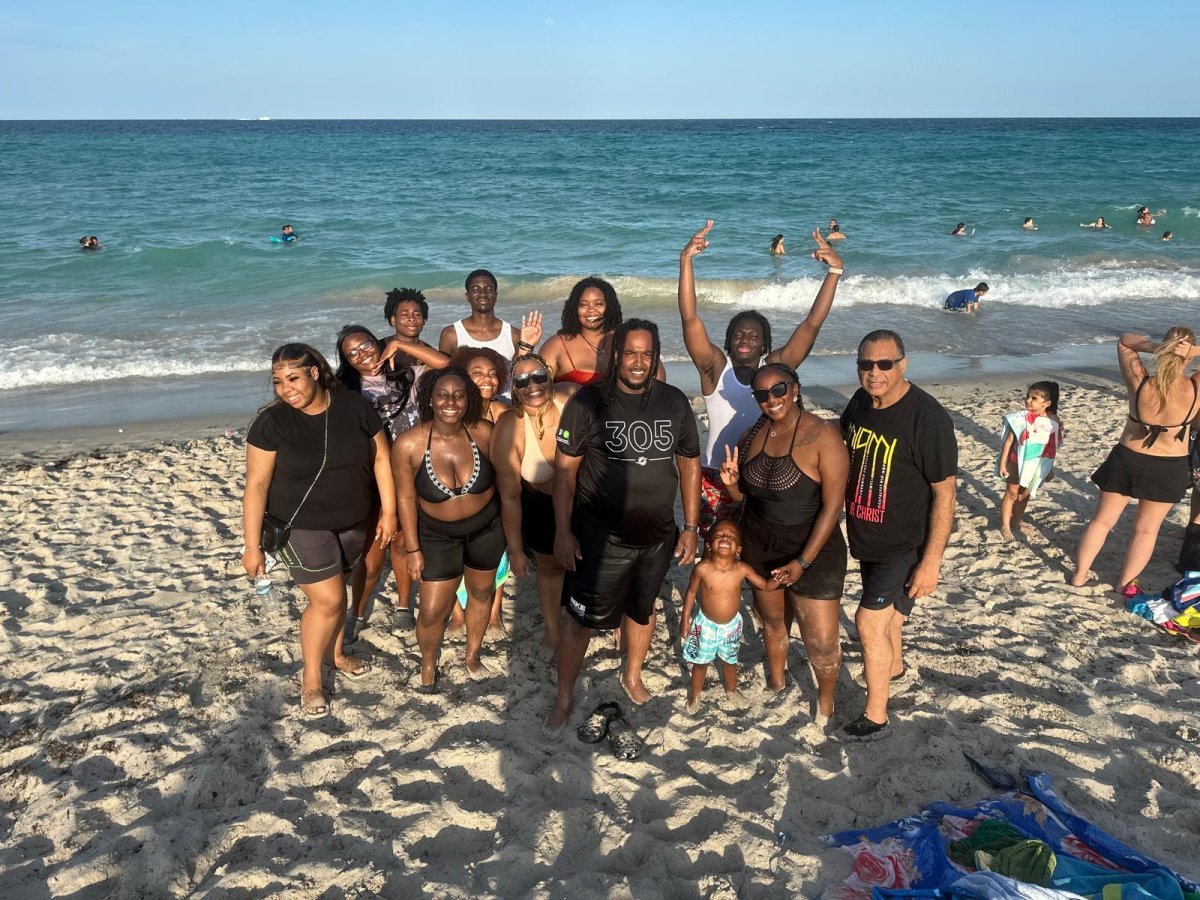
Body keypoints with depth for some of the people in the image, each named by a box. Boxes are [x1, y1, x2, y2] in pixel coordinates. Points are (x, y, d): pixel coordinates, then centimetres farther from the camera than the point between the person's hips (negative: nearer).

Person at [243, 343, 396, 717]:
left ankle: (335, 653, 43)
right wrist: (253, 546, -15)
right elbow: (256, 484, -14)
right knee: (327, 600, -7)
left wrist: (388, 511, -1)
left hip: (353, 523, 3)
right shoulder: (271, 423, -16)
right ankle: (310, 677, 15)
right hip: (302, 527, -3)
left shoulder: (355, 407, -9)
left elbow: (380, 458, 0)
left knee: (337, 591, 18)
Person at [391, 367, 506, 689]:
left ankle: (472, 655, 47)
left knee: (482, 593, 20)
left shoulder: (484, 432, -20)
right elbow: (406, 498, -13)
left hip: (487, 528, 2)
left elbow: (501, 478, -3)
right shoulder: (408, 445, -25)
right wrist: (413, 550, -8)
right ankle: (428, 662, 35)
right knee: (432, 611, 1)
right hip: (438, 534, -2)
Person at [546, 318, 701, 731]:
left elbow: (690, 464, 6)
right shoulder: (589, 401, -12)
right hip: (599, 538, -3)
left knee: (642, 609, 23)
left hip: (657, 537, 4)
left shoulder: (675, 402, -2)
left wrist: (691, 527, 4)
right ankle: (564, 697, 26)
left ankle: (632, 676, 48)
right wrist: (563, 531, -13)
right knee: (582, 619, 4)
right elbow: (565, 468, -10)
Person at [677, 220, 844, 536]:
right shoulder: (715, 366, -5)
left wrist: (834, 271, -16)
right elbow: (690, 318, -15)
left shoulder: (775, 367, -1)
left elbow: (812, 324, -7)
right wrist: (686, 260, -26)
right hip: (716, 477, -1)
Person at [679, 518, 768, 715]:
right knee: (701, 662, 18)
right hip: (706, 624, -2)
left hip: (732, 625, 2)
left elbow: (764, 585, -8)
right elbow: (691, 593, -11)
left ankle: (731, 691, 53)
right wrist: (685, 619, -5)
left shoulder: (742, 569, -21)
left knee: (730, 661, 25)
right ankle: (695, 695, 43)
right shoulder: (702, 569, -26)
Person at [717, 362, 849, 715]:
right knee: (773, 621, 20)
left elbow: (832, 505, -17)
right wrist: (731, 483, -12)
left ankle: (826, 699, 29)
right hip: (759, 547, 5)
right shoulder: (753, 435, 2)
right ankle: (775, 682, 47)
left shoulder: (823, 436, -17)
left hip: (812, 549, -5)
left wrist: (803, 562, -20)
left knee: (822, 642, -1)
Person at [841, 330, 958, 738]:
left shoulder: (927, 417, -24)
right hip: (866, 538, 7)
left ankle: (875, 715, 11)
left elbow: (945, 493, -20)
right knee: (886, 609, 25)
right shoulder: (860, 402, -3)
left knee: (869, 620, -6)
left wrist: (931, 561, -20)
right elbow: (842, 457, 13)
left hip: (905, 545, -7)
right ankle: (893, 665, 51)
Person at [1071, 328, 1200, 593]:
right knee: (1146, 529, 18)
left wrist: (1153, 346, -21)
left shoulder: (1140, 383, -19)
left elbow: (1124, 341, -4)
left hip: (1126, 459, 1)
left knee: (1102, 520, 17)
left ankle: (1080, 574, 26)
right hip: (1169, 469, -1)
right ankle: (1125, 583, 29)